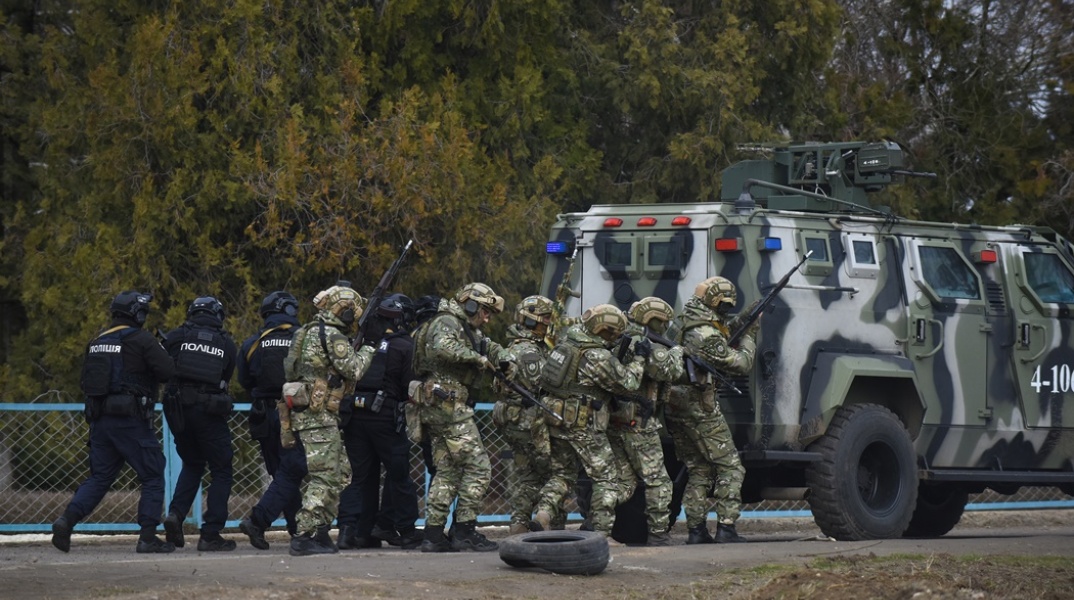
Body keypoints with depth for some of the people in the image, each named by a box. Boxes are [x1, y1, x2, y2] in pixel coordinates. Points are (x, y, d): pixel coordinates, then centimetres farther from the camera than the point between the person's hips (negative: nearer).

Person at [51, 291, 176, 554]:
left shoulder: (97, 341, 14)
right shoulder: (142, 340, -9)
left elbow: (86, 381, 18)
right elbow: (169, 372, -15)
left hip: (100, 420, 7)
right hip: (131, 420, -7)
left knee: (99, 477, 13)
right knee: (153, 477, 4)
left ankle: (67, 519, -6)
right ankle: (147, 537, -1)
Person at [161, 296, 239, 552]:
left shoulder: (177, 337, 4)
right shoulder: (226, 343, 6)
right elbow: (226, 378, 9)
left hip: (178, 409, 2)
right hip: (210, 411, -2)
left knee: (191, 465, 22)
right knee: (221, 472, 7)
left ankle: (176, 513, 1)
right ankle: (210, 535, 1)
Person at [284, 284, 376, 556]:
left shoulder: (309, 332, 17)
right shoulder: (332, 336, -13)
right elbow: (353, 370, -14)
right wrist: (367, 352, 5)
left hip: (304, 414, 10)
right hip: (319, 415, -10)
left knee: (317, 476, 14)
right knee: (326, 477, -11)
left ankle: (319, 533, 17)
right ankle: (305, 537, -16)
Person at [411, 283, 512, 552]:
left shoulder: (466, 328, 22)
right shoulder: (447, 323, -9)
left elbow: (488, 345, 25)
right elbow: (442, 347, -29)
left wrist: (502, 358, 5)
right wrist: (477, 358, -21)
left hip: (435, 408, 11)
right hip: (448, 406, -11)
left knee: (447, 471, 10)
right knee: (478, 467, -8)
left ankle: (433, 535, 8)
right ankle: (465, 532, -8)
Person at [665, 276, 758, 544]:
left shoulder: (680, 323, 8)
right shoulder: (707, 335, -19)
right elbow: (741, 364, -10)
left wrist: (740, 323, 16)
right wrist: (750, 336, 3)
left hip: (673, 408, 9)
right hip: (700, 411, -9)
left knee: (698, 471, 14)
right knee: (730, 468, -1)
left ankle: (696, 530, 11)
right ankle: (726, 529, -7)